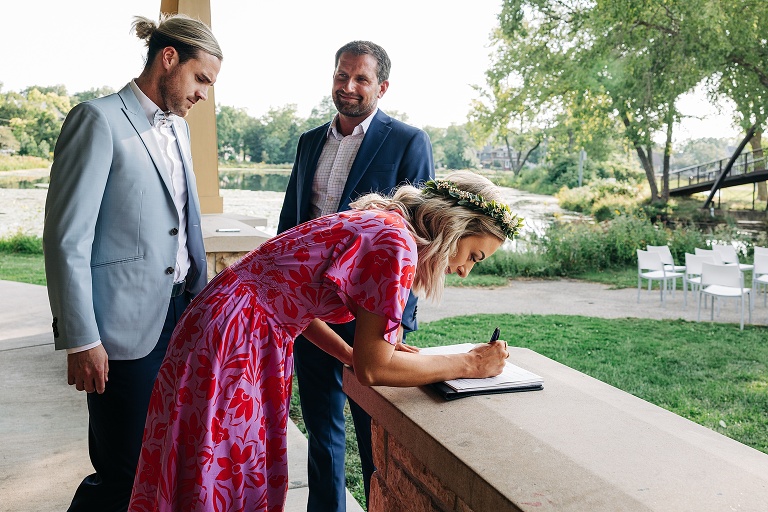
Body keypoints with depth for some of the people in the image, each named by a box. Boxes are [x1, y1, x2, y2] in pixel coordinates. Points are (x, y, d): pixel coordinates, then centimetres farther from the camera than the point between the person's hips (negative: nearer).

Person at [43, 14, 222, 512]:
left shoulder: (178, 127, 14)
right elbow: (67, 239, -14)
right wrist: (81, 341, -15)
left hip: (181, 316, 8)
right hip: (128, 326, -7)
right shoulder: (99, 120, -10)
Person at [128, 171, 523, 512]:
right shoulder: (396, 243, -21)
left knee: (246, 473, 20)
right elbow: (373, 368, -20)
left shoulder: (375, 222, 7)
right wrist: (468, 364, -10)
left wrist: (356, 354, 7)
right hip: (232, 338, -9)